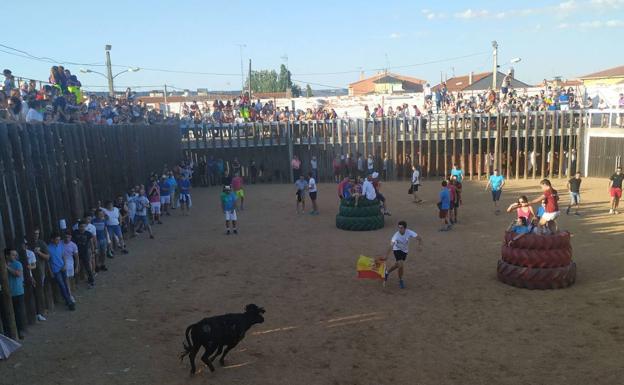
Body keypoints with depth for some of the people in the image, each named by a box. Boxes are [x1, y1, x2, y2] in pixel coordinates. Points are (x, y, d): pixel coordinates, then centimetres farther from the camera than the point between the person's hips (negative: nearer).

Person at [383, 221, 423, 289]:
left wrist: (420, 244, -48)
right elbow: (391, 246, -41)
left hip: (405, 251, 4)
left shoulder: (409, 232, -26)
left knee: (397, 265, 15)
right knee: (401, 265, -16)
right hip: (397, 250, -4)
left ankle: (387, 273, 42)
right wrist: (387, 256, -53)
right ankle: (400, 281, 9)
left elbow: (419, 238, -26)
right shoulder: (396, 235, -33)